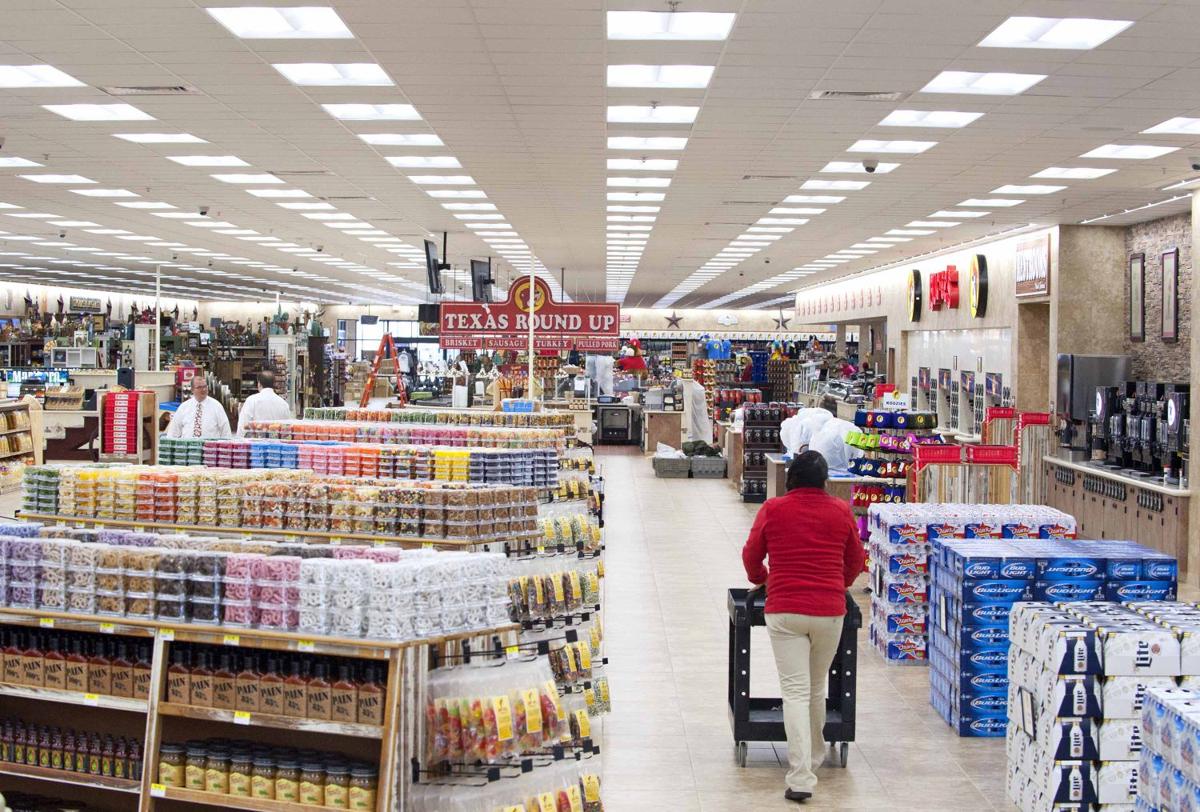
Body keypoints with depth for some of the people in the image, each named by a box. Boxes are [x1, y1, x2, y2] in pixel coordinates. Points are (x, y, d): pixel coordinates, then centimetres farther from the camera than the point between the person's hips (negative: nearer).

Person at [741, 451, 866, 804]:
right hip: (830, 612, 2)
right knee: (817, 688, 19)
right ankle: (813, 757, 35)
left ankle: (801, 778, -11)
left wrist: (761, 579, 29)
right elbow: (856, 560, 13)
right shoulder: (841, 511, 2)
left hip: (784, 611, -2)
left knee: (795, 692, -3)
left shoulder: (772, 510, -2)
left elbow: (751, 556, 7)